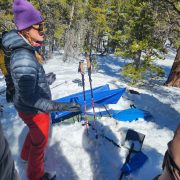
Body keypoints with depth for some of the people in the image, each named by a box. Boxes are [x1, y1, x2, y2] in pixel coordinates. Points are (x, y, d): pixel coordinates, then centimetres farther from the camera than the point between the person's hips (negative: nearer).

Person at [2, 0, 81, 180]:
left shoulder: (25, 50, -3)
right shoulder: (24, 58, -33)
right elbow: (28, 97, -30)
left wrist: (46, 79, 28)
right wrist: (58, 106, -37)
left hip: (31, 108, 9)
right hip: (35, 111, -9)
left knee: (34, 133, 33)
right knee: (39, 142, 15)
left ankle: (26, 155, 62)